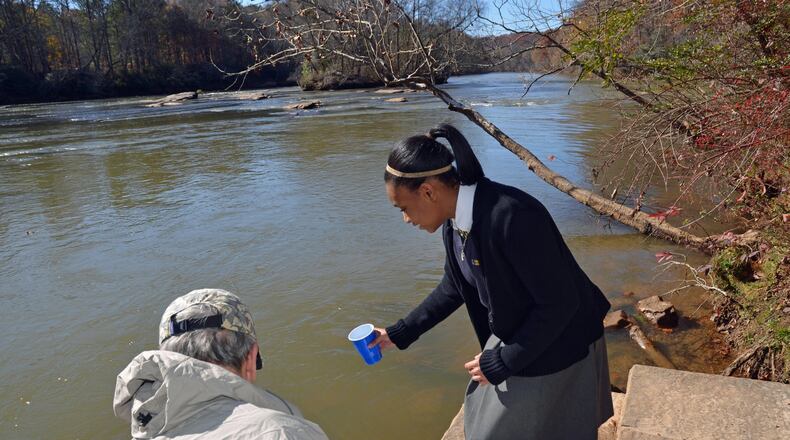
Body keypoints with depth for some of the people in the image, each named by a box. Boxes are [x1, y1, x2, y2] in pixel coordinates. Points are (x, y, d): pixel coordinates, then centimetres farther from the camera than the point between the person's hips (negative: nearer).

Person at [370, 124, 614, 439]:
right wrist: (399, 334, 12)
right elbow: (454, 288, 9)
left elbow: (559, 303, -27)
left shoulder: (512, 217, -34)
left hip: (554, 351, -8)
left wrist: (500, 363, -20)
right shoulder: (456, 220, -7)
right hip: (514, 338, 8)